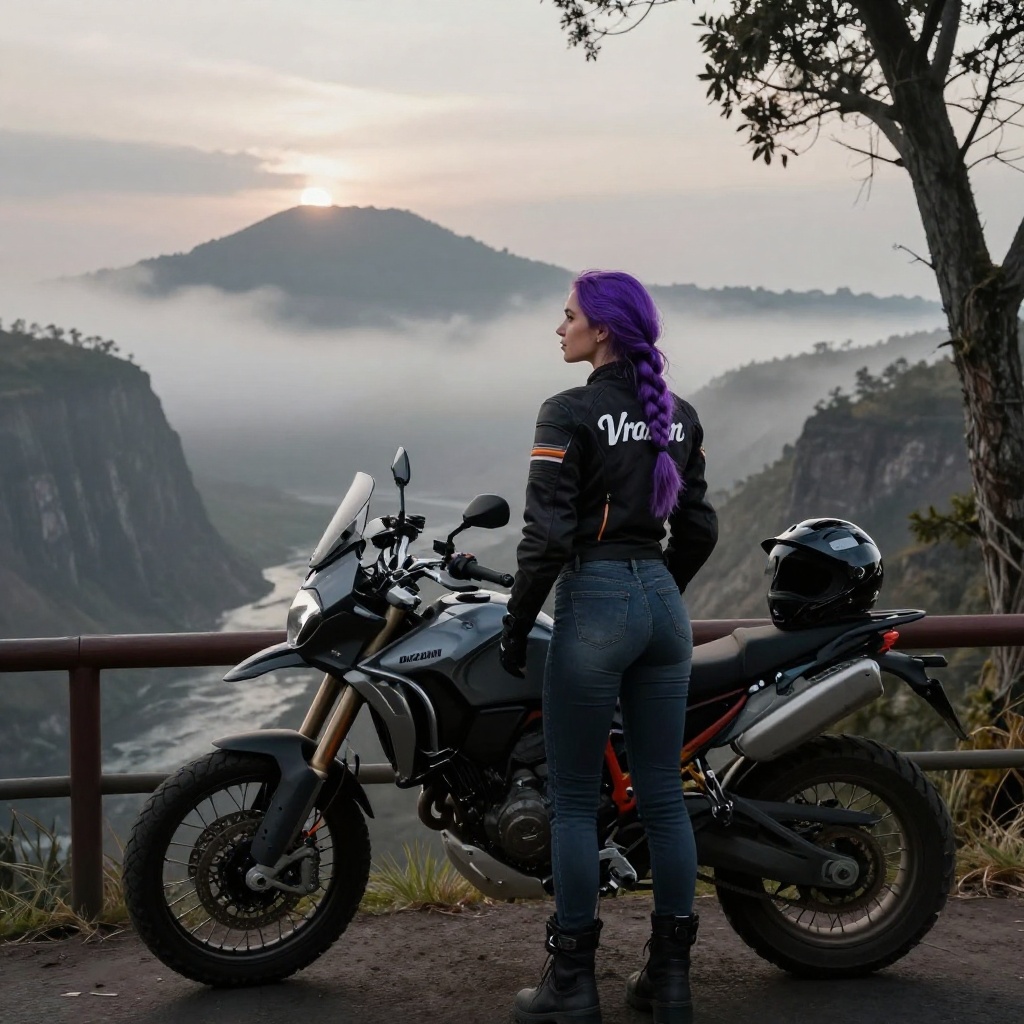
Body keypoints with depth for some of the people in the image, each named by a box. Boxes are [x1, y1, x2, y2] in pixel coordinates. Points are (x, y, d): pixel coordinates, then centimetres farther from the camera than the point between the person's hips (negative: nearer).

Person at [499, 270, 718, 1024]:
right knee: (663, 795, 10)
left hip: (593, 603, -6)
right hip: (663, 604, 6)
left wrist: (516, 626, -6)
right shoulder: (680, 417, 9)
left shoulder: (569, 414, -11)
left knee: (575, 800, 4)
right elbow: (699, 528, 13)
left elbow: (548, 535, -15)